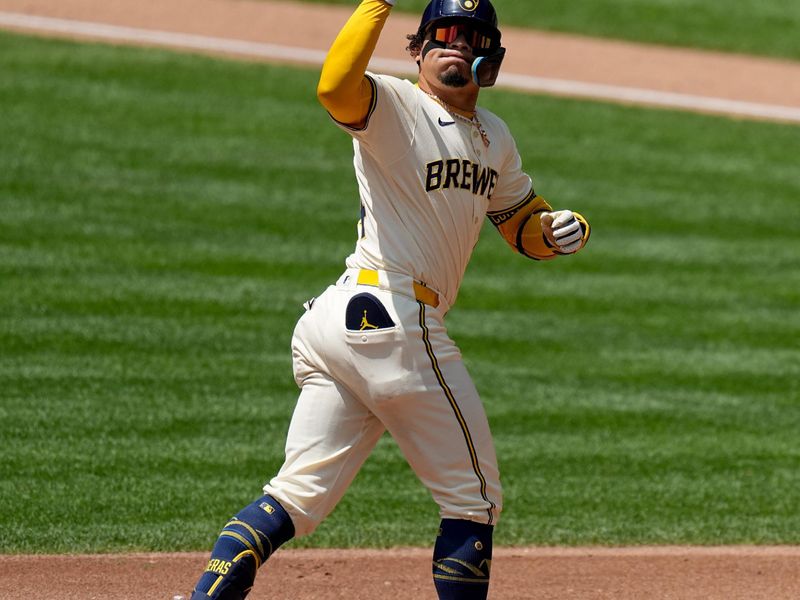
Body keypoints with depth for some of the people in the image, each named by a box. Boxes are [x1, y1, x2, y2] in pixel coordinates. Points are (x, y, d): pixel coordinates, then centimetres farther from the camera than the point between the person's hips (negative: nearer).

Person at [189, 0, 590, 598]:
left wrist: (561, 230, 6)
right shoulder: (393, 105, -7)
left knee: (299, 496, 4)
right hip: (391, 323, -9)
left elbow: (524, 222, 28)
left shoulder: (493, 137, 21)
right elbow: (335, 86, -29)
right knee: (474, 496, 3)